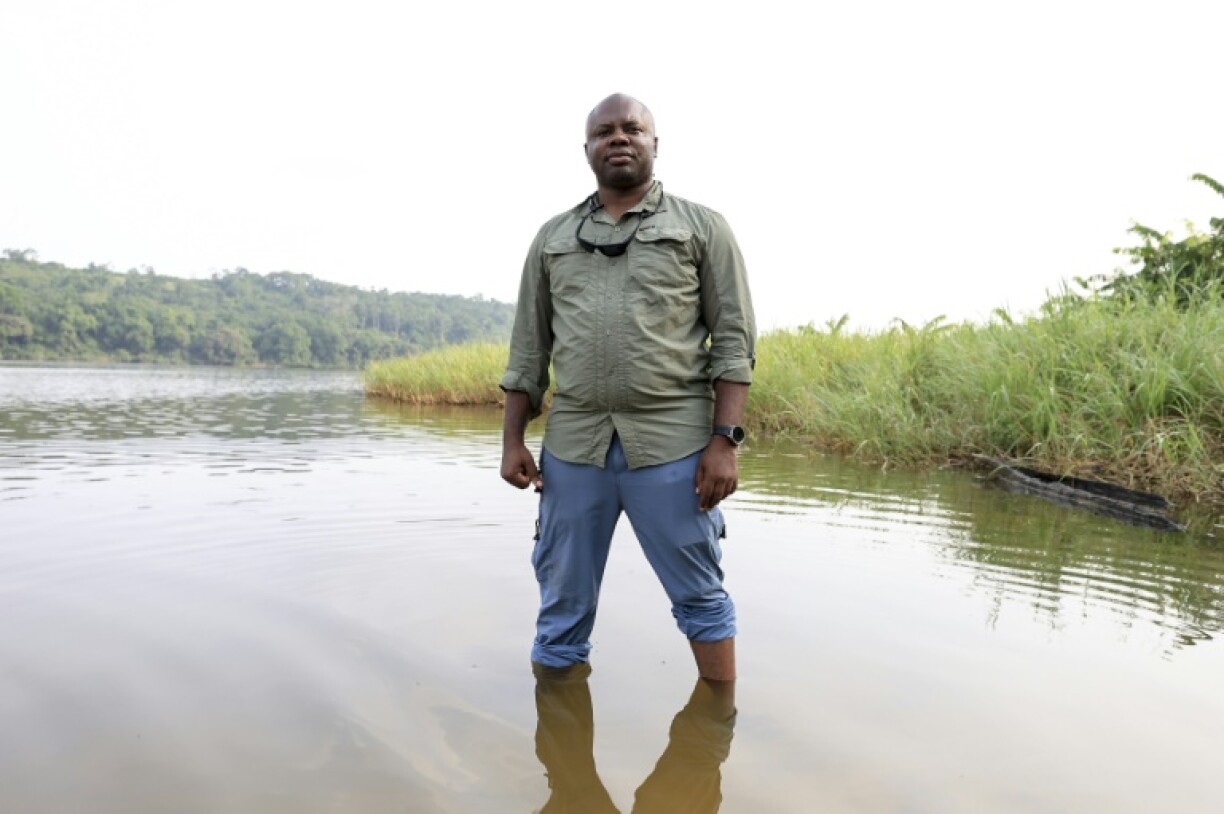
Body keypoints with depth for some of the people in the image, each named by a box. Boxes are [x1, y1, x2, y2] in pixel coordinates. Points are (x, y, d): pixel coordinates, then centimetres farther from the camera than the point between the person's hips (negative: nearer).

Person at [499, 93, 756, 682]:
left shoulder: (702, 228, 6)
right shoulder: (552, 238, 15)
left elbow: (733, 340, 0)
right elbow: (529, 348, 13)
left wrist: (725, 440, -9)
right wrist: (513, 440, 6)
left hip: (671, 443, -2)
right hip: (572, 444, 3)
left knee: (699, 595, 7)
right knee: (562, 602, 11)